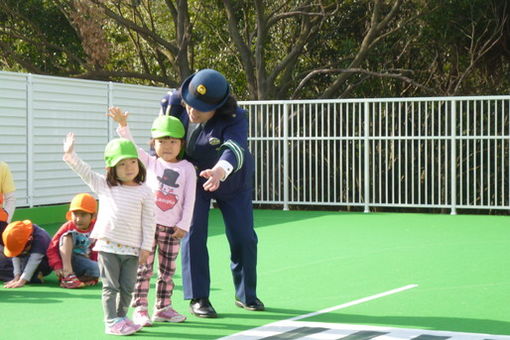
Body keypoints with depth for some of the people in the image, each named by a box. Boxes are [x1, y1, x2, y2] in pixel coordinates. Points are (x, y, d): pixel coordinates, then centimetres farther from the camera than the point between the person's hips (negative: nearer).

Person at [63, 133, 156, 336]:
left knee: (127, 287, 8)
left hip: (132, 249, 1)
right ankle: (111, 322, 7)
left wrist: (146, 247, -2)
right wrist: (70, 155, -12)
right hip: (108, 245, -1)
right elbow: (85, 172, 2)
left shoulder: (144, 192, 1)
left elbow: (148, 221, 1)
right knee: (110, 286, 2)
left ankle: (121, 318, 24)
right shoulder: (104, 186, 5)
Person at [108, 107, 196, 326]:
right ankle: (140, 309, 0)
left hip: (172, 227, 1)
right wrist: (123, 125, -20)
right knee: (143, 268, -3)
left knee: (167, 270, 9)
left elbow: (189, 199, 1)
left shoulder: (187, 168, 3)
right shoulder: (150, 162, 6)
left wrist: (184, 225, -4)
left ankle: (162, 308, 19)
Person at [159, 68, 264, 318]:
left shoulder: (236, 119, -34)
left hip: (231, 182, -2)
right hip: (192, 178, 2)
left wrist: (220, 171, -72)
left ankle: (246, 295, 23)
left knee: (244, 238, 2)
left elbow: (234, 149, -53)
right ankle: (198, 298, 0)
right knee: (193, 234, -9)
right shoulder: (177, 101, -21)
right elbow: (166, 104, 5)